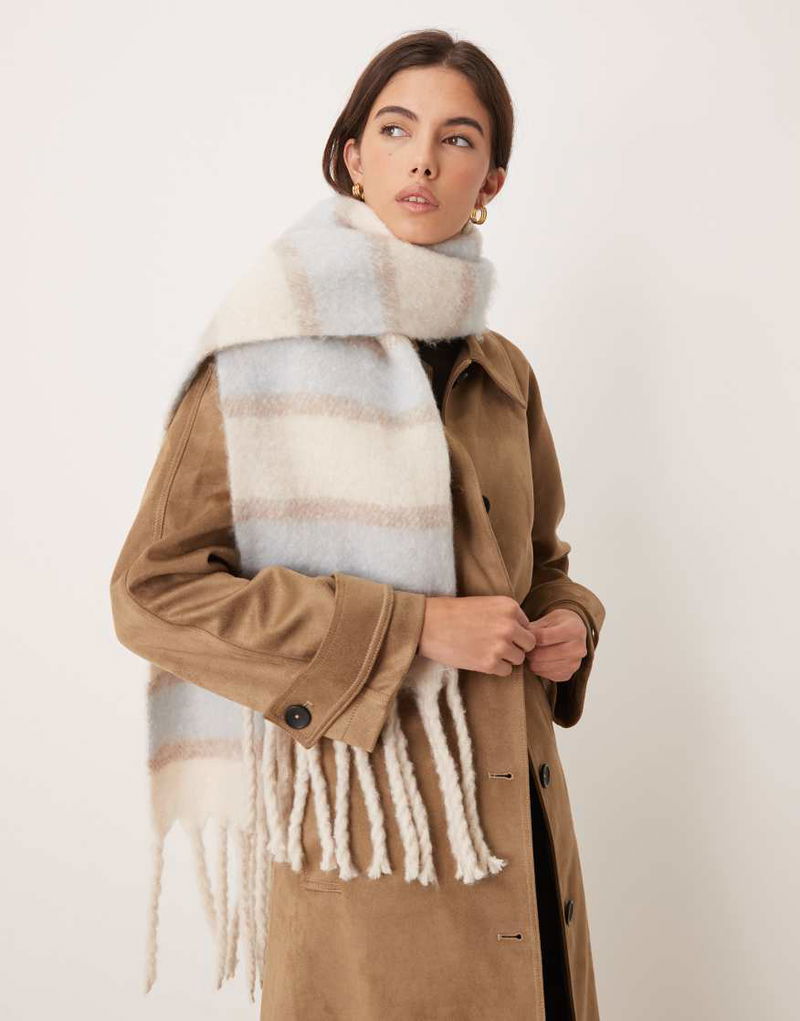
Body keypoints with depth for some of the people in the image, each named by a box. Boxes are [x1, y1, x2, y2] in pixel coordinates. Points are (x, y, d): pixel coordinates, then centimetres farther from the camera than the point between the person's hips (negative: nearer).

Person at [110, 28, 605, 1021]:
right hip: (361, 825, -5)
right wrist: (411, 629, -19)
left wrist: (569, 620, -2)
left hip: (517, 818, 6)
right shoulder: (269, 354, -9)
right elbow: (156, 589, -14)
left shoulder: (502, 373, 9)